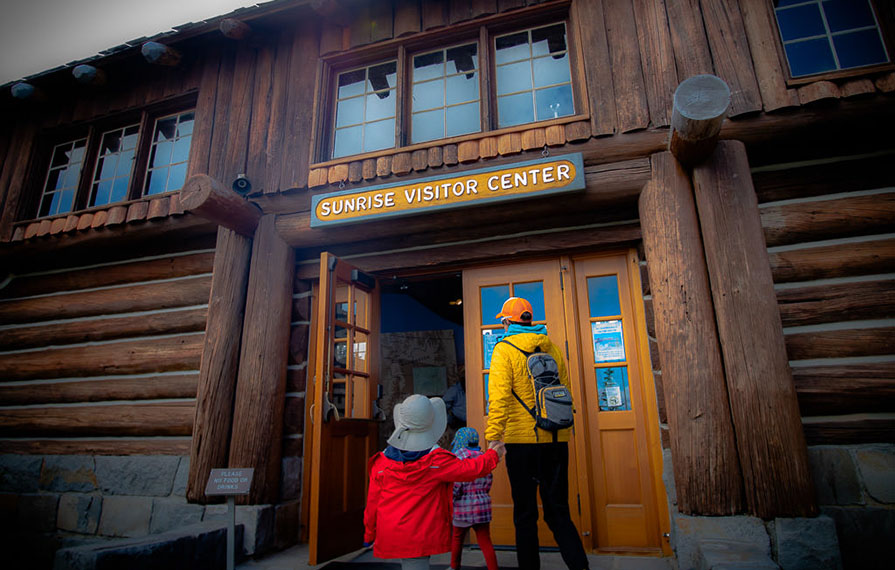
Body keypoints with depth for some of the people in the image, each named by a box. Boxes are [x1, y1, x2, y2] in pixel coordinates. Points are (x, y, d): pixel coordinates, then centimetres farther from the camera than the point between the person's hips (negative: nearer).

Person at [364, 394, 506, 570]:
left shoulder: (382, 461, -3)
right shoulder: (436, 460, -13)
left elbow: (373, 502, 4)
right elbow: (471, 469, -4)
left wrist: (369, 535, 19)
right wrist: (493, 455, 14)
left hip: (390, 537, 4)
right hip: (422, 537, -4)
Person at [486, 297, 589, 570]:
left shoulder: (505, 349, -5)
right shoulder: (552, 348, 9)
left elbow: (499, 396, -14)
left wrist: (493, 436, -15)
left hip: (522, 440, -4)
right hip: (556, 440, 4)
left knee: (525, 514, 8)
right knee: (558, 511, 13)